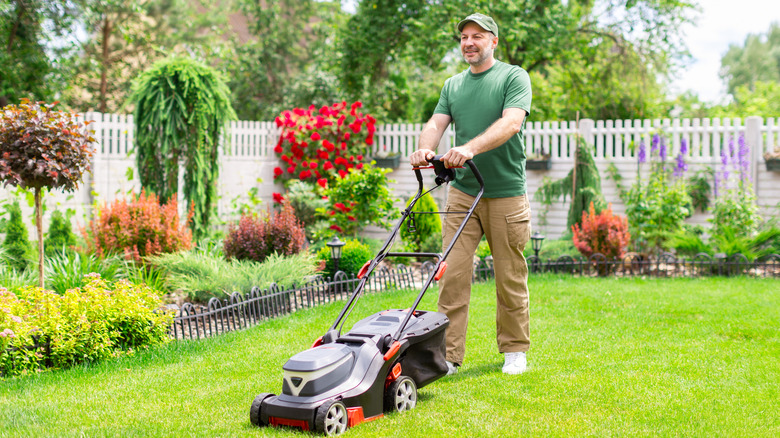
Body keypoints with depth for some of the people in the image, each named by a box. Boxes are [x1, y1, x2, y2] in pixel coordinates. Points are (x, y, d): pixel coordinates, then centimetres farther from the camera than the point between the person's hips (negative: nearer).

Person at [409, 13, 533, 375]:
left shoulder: (514, 77, -2)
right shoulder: (452, 86, 14)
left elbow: (511, 122, -18)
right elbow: (436, 123, 3)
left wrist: (470, 148, -33)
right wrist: (424, 149, -21)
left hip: (506, 193, -3)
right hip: (462, 192, 4)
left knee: (510, 277, 5)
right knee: (452, 274, -3)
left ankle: (514, 350, 20)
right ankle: (448, 354, 2)